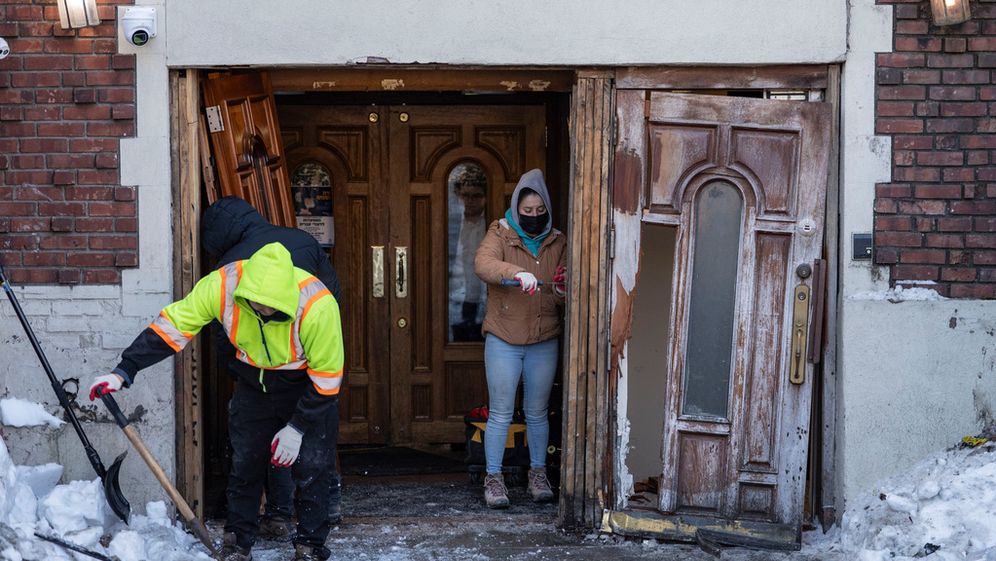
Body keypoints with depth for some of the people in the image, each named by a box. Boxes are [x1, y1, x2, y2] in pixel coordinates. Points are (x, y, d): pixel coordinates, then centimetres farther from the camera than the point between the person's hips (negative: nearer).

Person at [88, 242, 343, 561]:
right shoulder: (222, 286, -29)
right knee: (244, 462, 7)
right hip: (254, 383, 3)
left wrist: (296, 428, -17)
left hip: (308, 387, -3)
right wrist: (123, 373, -21)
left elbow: (327, 376, -23)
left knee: (311, 468, -4)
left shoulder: (316, 305, -36)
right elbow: (171, 326, -18)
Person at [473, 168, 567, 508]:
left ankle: (538, 474, 25)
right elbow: (483, 264, -25)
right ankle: (493, 477, 11)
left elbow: (565, 300, 9)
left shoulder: (557, 242, 7)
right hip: (504, 340, -3)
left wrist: (562, 290, -15)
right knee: (500, 414, 1)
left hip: (544, 342, 3)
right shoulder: (501, 234, -4)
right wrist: (516, 273, -43)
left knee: (537, 413, 12)